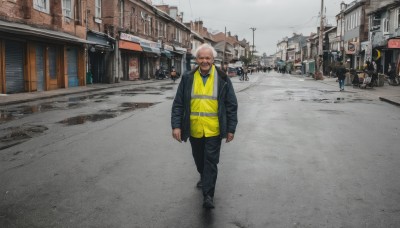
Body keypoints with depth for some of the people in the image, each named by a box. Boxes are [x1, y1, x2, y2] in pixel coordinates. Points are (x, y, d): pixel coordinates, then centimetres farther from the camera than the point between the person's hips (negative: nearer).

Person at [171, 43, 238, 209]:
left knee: (211, 161, -4)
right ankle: (204, 178, 48)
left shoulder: (222, 79, -4)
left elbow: (231, 105, -1)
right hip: (194, 130, 3)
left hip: (213, 130, -3)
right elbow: (178, 104, 1)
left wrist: (231, 129, -3)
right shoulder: (187, 78, 0)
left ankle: (208, 195, 3)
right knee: (199, 159, 21)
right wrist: (176, 125, -7)